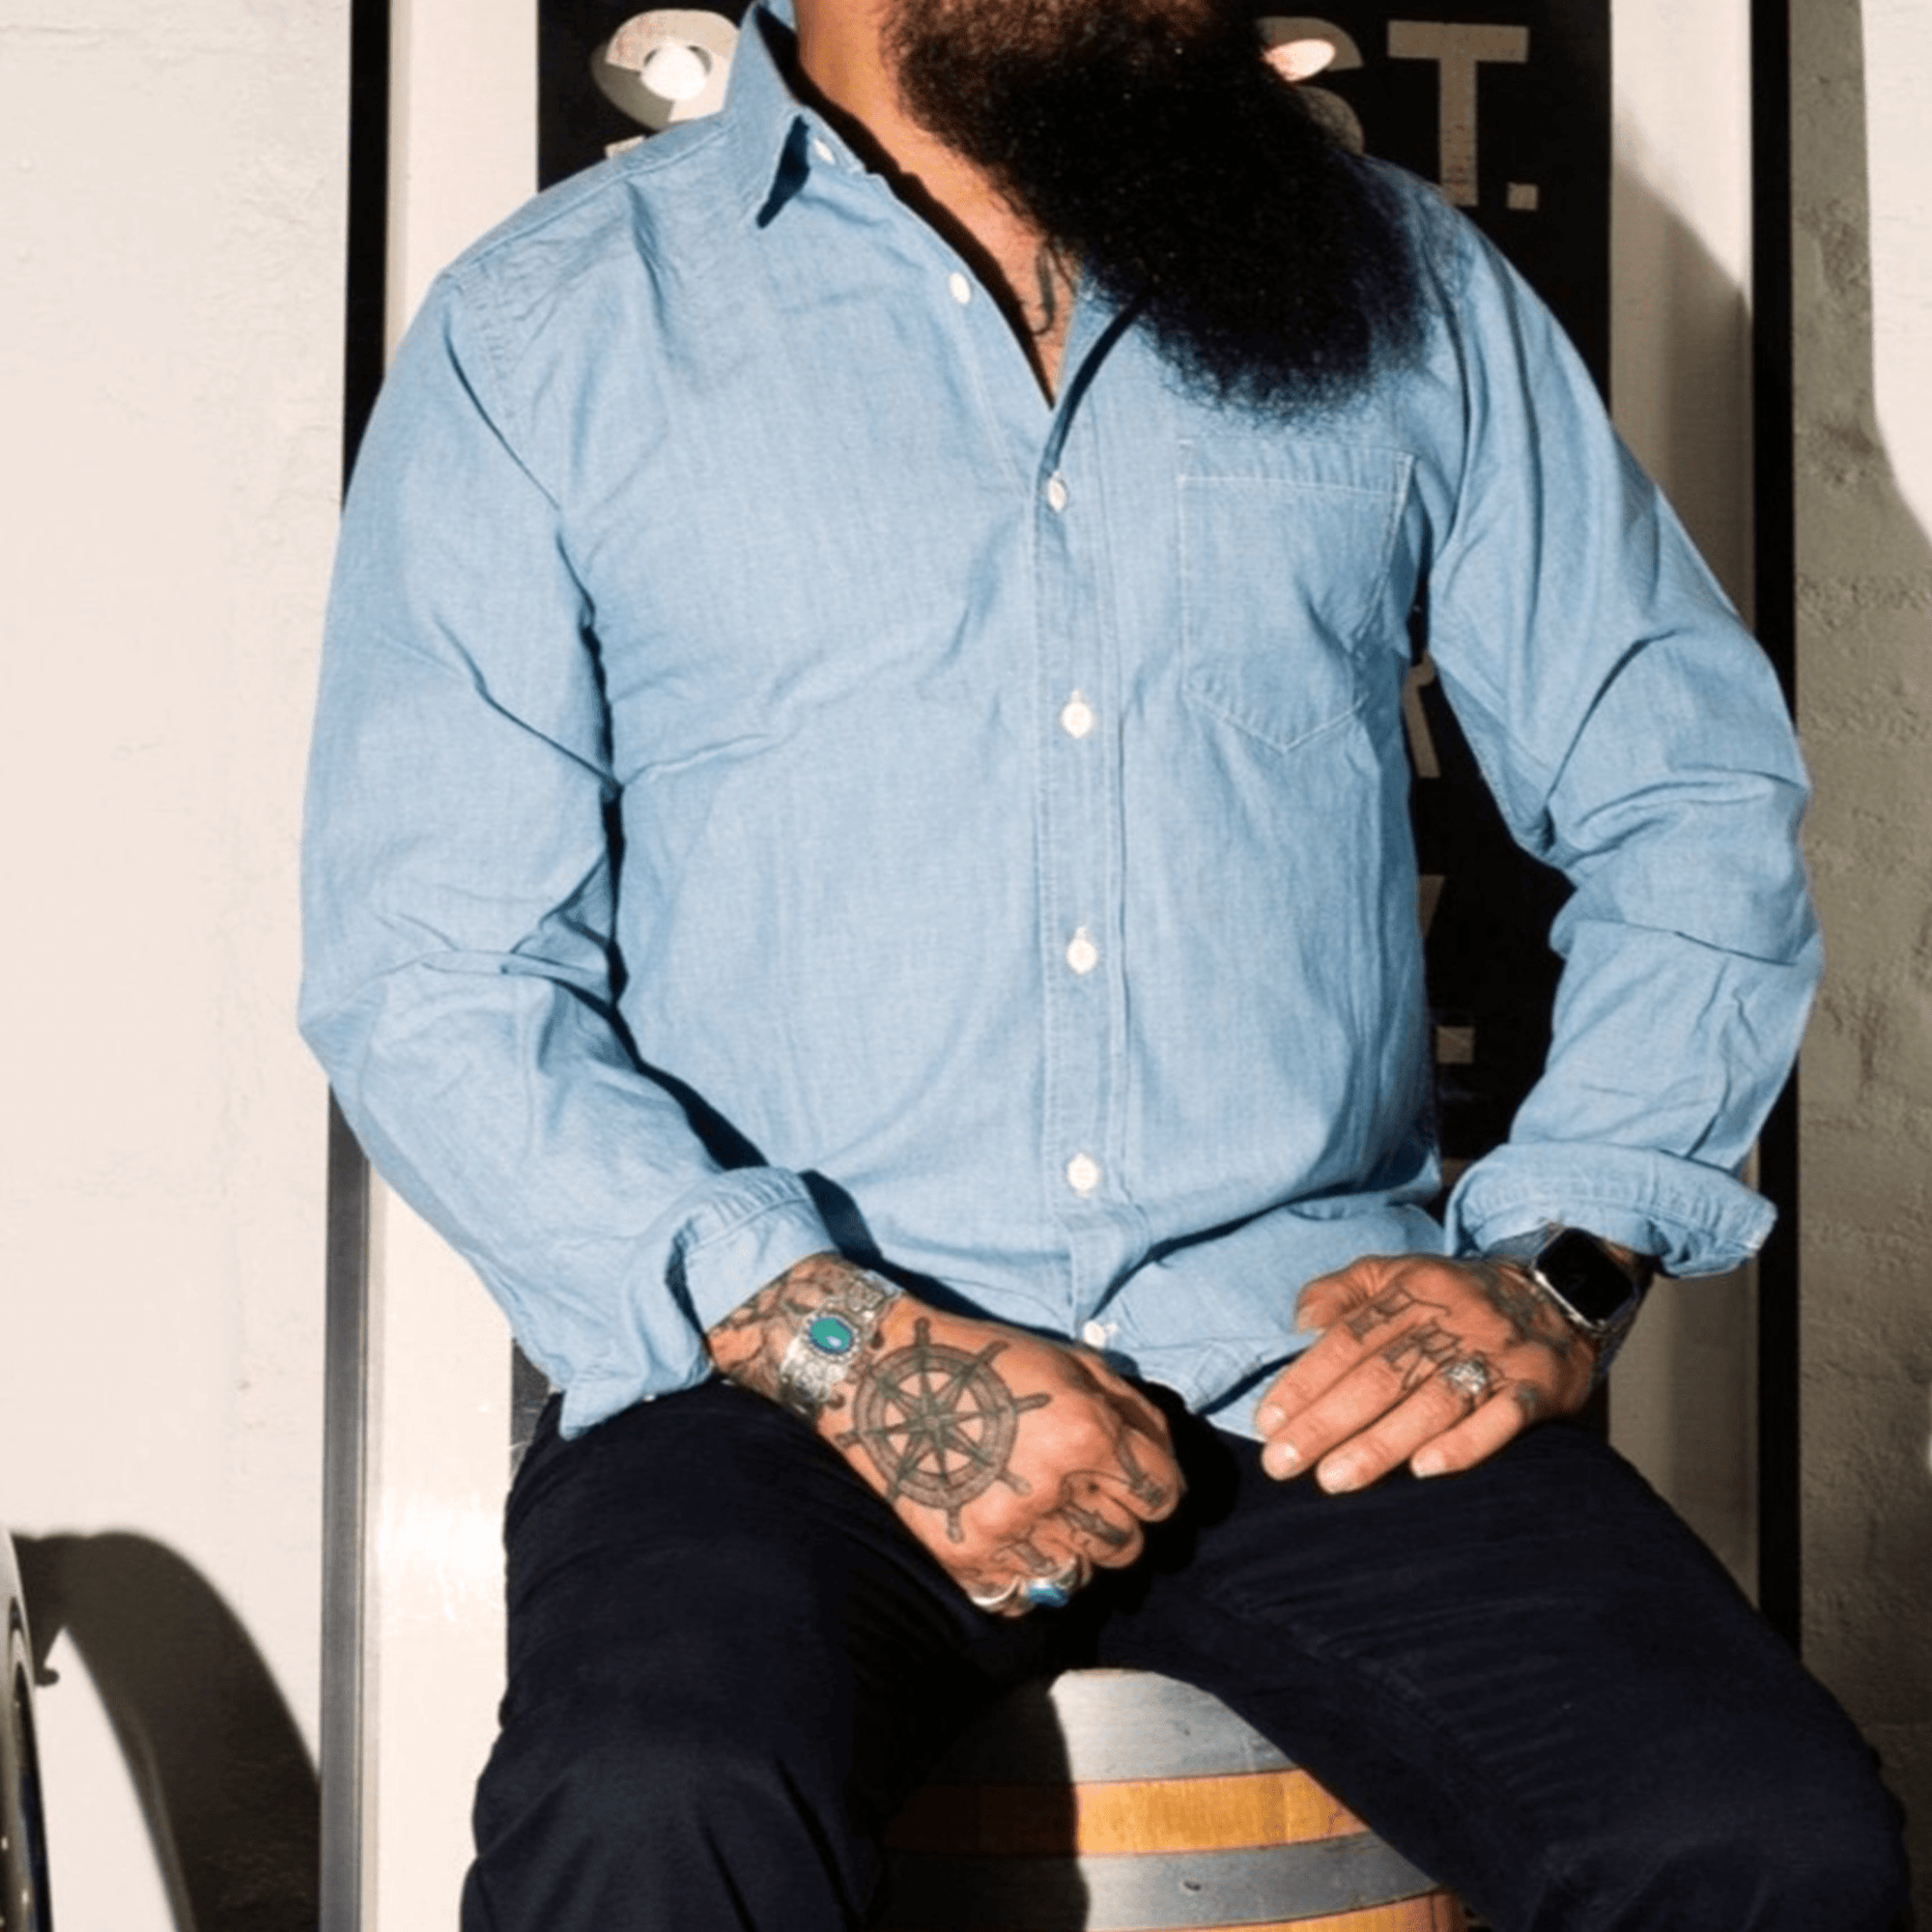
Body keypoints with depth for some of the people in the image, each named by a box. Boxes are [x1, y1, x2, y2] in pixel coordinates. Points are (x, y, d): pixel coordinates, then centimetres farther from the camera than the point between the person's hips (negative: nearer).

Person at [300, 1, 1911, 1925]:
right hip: (771, 1359, -1)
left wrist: (1559, 1258, -3)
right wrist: (845, 1349, -15)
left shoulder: (1401, 284, 13)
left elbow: (1694, 791, 13)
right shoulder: (548, 336, 3)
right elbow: (425, 978, -2)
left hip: (1310, 1365, 2)